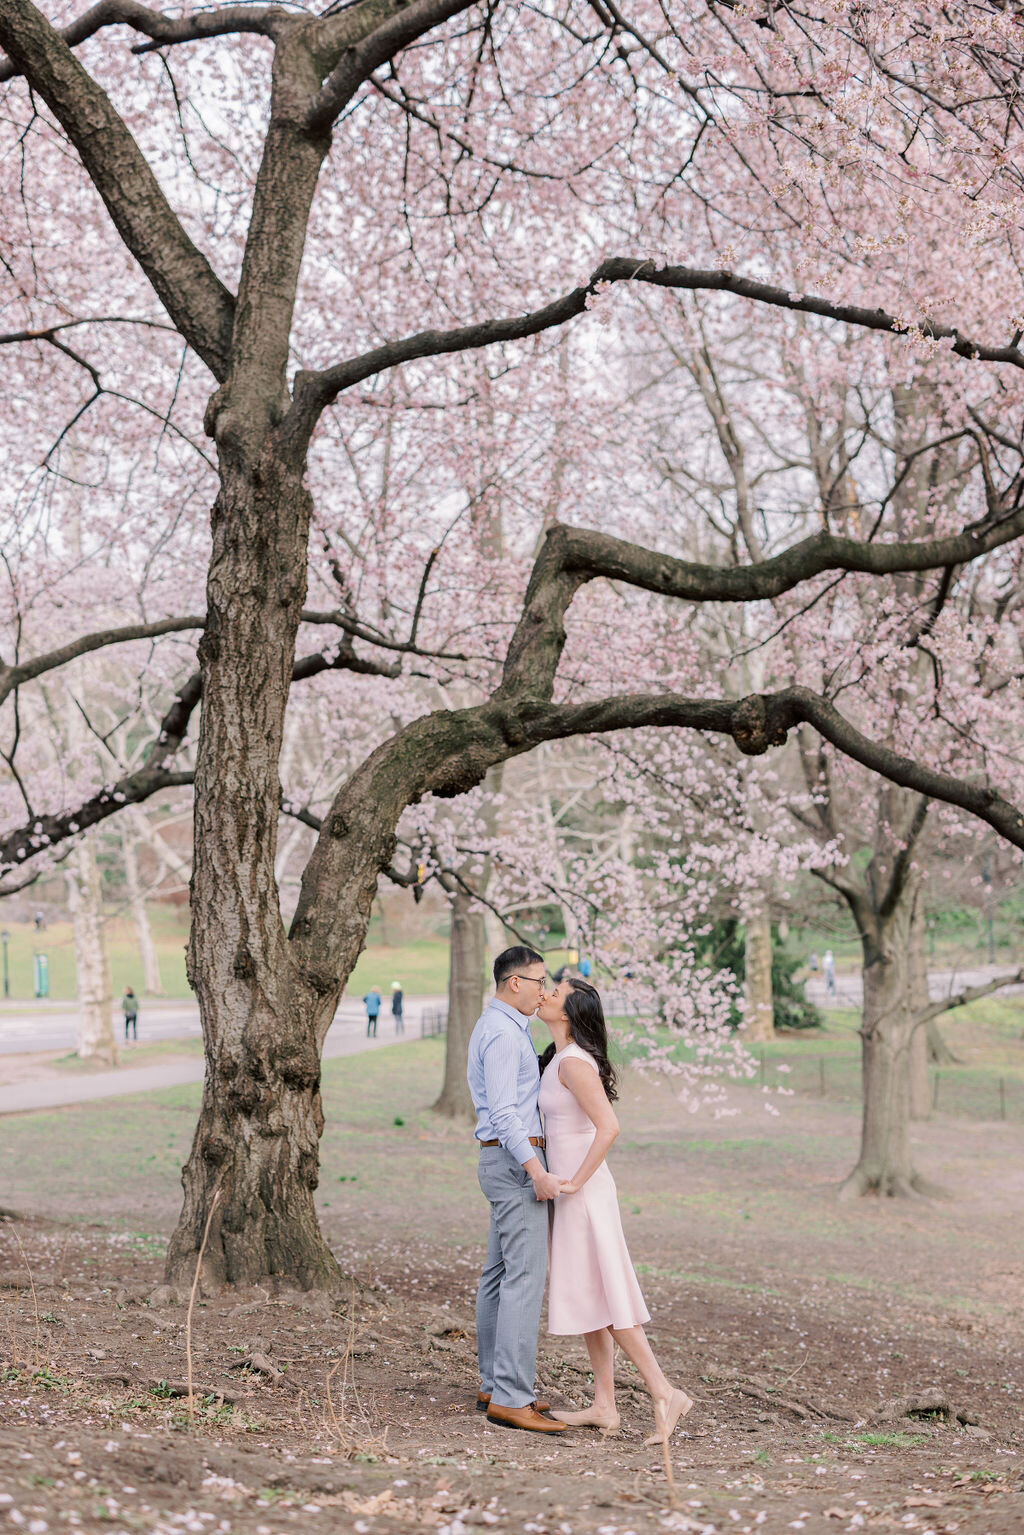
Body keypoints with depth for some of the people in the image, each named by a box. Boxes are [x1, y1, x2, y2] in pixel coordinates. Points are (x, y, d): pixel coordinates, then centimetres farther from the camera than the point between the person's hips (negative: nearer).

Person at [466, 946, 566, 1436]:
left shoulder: (494, 1027, 18)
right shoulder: (504, 1033, -15)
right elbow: (503, 1111, -23)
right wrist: (536, 1170, -28)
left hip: (506, 1161, 11)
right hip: (515, 1161, -11)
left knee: (499, 1274, 12)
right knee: (525, 1277, -13)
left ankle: (494, 1386, 17)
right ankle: (510, 1397, -16)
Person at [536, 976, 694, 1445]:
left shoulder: (574, 1063, -17)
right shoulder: (558, 1059, 12)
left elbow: (608, 1126, -27)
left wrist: (576, 1181, -20)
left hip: (584, 1192, -10)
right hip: (572, 1189, 10)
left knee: (601, 1298, -7)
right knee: (588, 1296, 10)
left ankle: (665, 1393, -5)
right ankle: (604, 1406, 13)